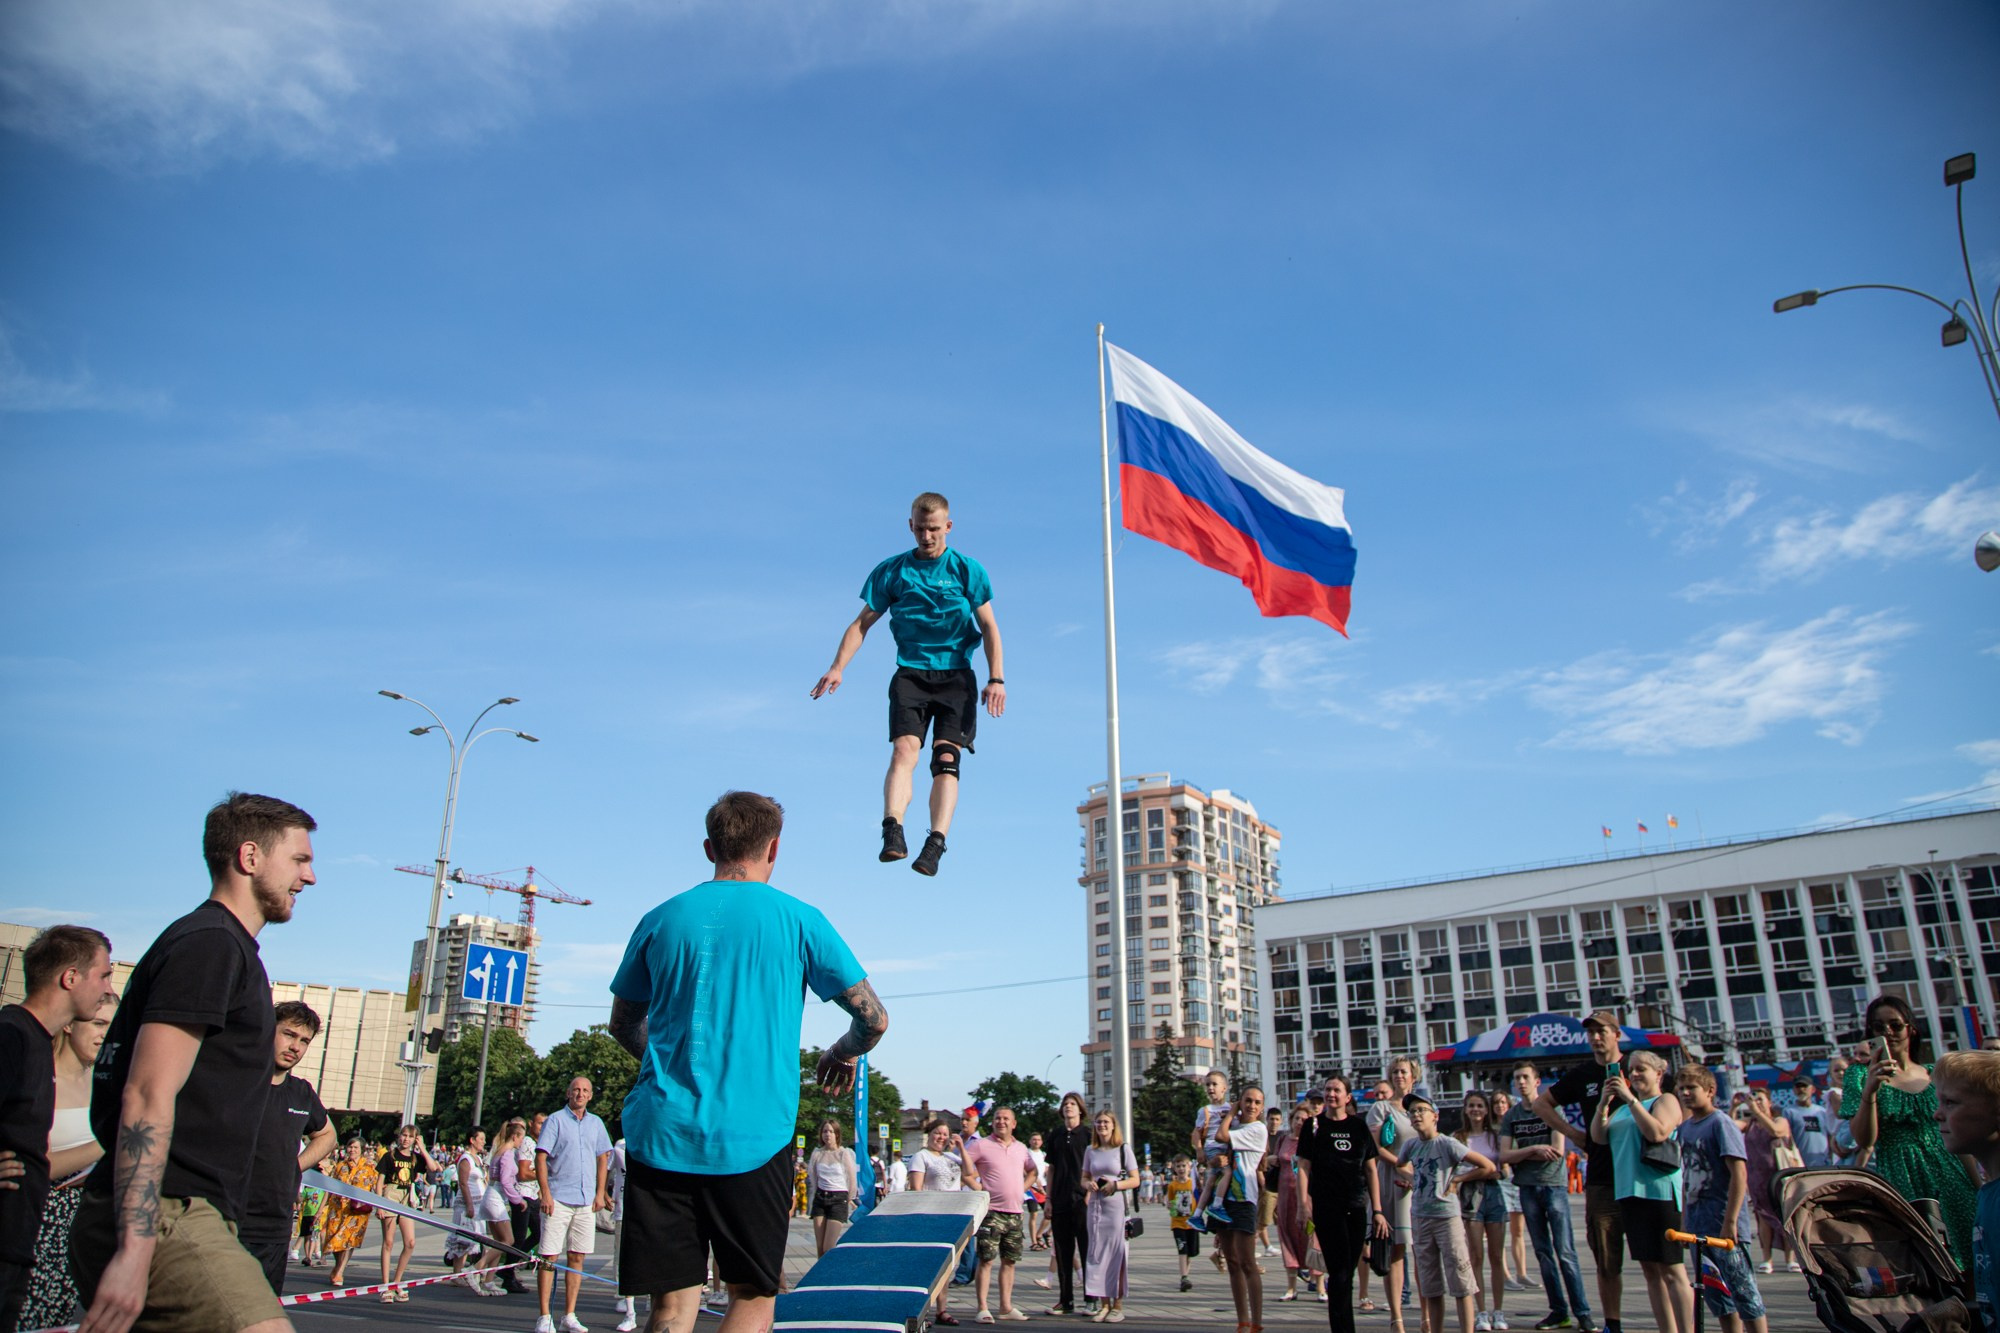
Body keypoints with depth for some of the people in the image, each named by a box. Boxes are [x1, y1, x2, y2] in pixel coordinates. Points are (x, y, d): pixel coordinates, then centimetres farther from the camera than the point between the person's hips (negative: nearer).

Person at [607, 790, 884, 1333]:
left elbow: (623, 1026, 18)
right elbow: (873, 1020, -1)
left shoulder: (661, 920, 7)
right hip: (754, 1140, -2)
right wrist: (842, 1054, 20)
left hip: (661, 1137, 3)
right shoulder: (799, 920, -1)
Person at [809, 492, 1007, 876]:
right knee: (904, 750, -20)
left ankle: (935, 845, -20)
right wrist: (837, 667, -5)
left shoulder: (968, 570, 5)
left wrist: (996, 678, -7)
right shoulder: (892, 571, 8)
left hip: (956, 675, 0)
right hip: (910, 674, 1)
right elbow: (863, 622, 8)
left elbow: (989, 626, 4)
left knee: (946, 757, -13)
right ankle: (892, 833, -31)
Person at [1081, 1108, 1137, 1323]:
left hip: (1116, 1204, -4)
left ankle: (1118, 1305, 4)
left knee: (1116, 1254, -3)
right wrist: (1089, 1184, -5)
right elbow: (1084, 1177, 17)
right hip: (1095, 1205, 4)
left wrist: (1115, 1185, -16)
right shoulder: (1090, 1151, 10)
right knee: (1097, 1253, 3)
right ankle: (1104, 1304, 10)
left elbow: (1135, 1180, -1)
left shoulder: (1123, 1149, 0)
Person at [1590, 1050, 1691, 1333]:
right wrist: (1604, 1103, -3)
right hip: (1629, 1193, 7)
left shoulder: (1666, 1100, 0)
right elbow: (1598, 1136, 10)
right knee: (1650, 1269, 10)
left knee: (1671, 1269, -6)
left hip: (1659, 1193, -7)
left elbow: (1657, 1133, -18)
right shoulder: (1623, 1106, 19)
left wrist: (1630, 1098, -17)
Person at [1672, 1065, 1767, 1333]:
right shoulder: (1684, 1128, 10)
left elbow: (1739, 1173, -17)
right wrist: (1684, 1218, 15)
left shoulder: (1720, 1123, -11)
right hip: (1697, 1218, 7)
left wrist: (1730, 1221, -21)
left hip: (1722, 1218, -7)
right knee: (1714, 1290, 12)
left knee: (1741, 1286, -1)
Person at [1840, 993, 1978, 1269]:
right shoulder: (1862, 1074, 0)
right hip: (1900, 1182, -3)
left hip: (1949, 1176, 3)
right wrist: (1870, 1089, -23)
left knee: (1968, 1257, -1)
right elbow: (1864, 1141, -10)